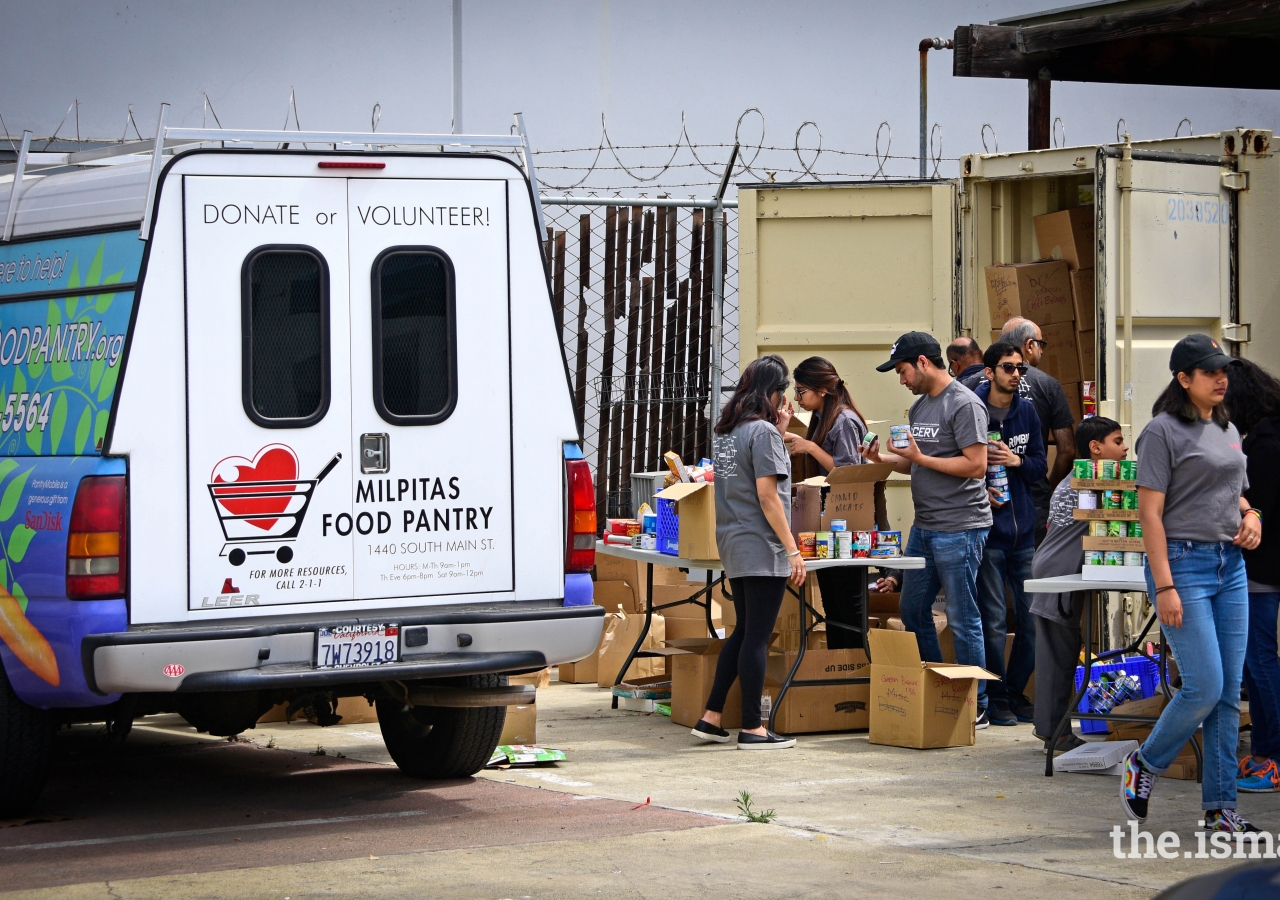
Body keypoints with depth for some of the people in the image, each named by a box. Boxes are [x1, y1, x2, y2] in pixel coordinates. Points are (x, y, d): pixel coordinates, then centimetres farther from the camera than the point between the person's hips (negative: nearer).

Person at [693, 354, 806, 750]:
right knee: (757, 637, -4)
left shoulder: (724, 431, 12)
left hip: (732, 546, 9)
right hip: (762, 549, -9)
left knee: (743, 632, 17)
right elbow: (768, 496, -17)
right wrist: (793, 549, -16)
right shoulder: (763, 431, -13)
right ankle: (752, 729, 0)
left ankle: (710, 718, 16)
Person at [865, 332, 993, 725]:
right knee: (912, 611, 13)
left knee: (962, 618, -4)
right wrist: (885, 457, 4)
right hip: (924, 527, 9)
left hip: (959, 530, -9)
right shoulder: (920, 406, 16)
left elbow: (976, 465, -18)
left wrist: (920, 458, -16)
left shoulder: (964, 404, -12)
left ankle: (975, 707, 4)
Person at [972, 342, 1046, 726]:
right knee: (994, 618, -2)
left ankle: (1016, 692, 20)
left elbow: (1041, 466, 11)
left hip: (1023, 527, 5)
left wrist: (1017, 460, -9)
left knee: (1032, 616, 6)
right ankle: (996, 698, 9)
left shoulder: (1027, 411, 9)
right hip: (987, 527, -5)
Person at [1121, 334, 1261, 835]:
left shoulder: (1228, 431, 16)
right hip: (1183, 562, -7)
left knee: (1229, 693, 4)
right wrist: (1164, 586, -18)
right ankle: (1145, 765, 12)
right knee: (1205, 687, -12)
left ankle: (1220, 809, 8)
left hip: (1230, 565, 7)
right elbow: (1150, 513, -12)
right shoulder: (1164, 431, -7)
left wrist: (1250, 518, 4)